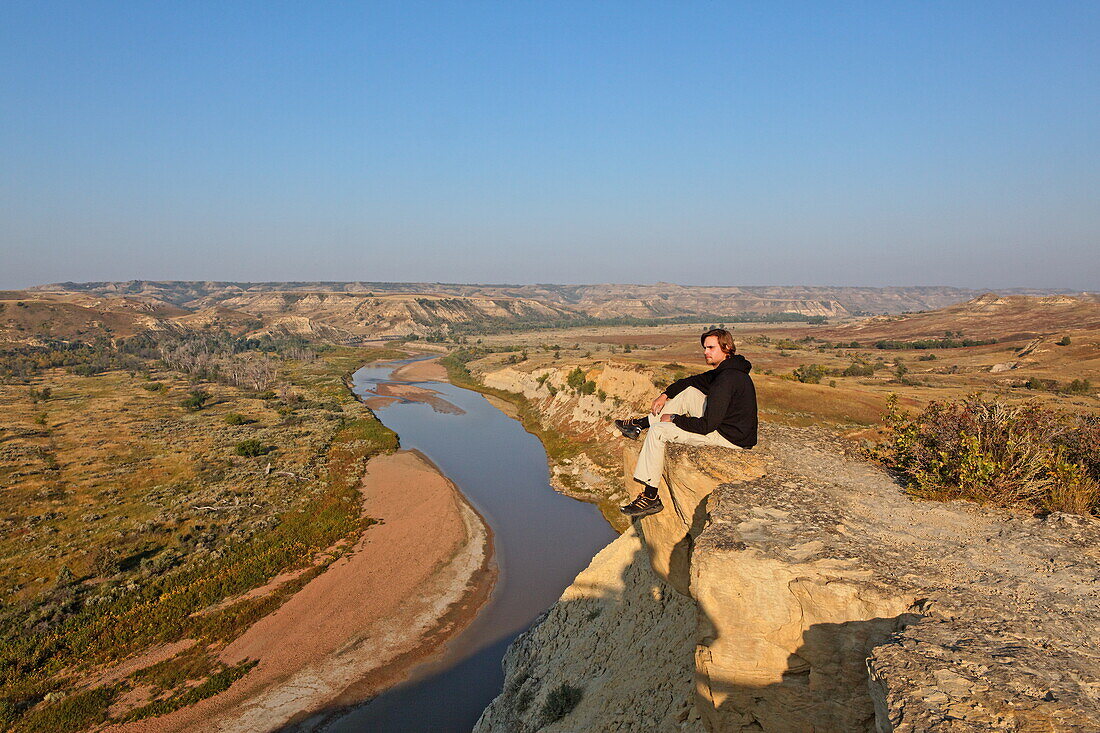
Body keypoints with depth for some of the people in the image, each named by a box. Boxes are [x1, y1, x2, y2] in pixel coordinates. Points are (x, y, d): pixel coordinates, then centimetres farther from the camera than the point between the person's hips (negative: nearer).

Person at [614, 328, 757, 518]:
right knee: (688, 391, 16)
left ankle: (650, 497, -7)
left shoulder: (727, 379, -25)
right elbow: (693, 381, 24)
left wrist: (675, 419, -12)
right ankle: (641, 424, 19)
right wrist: (665, 394, 13)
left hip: (730, 437, -10)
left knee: (658, 431, -12)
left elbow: (707, 425, -26)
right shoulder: (724, 370, 7)